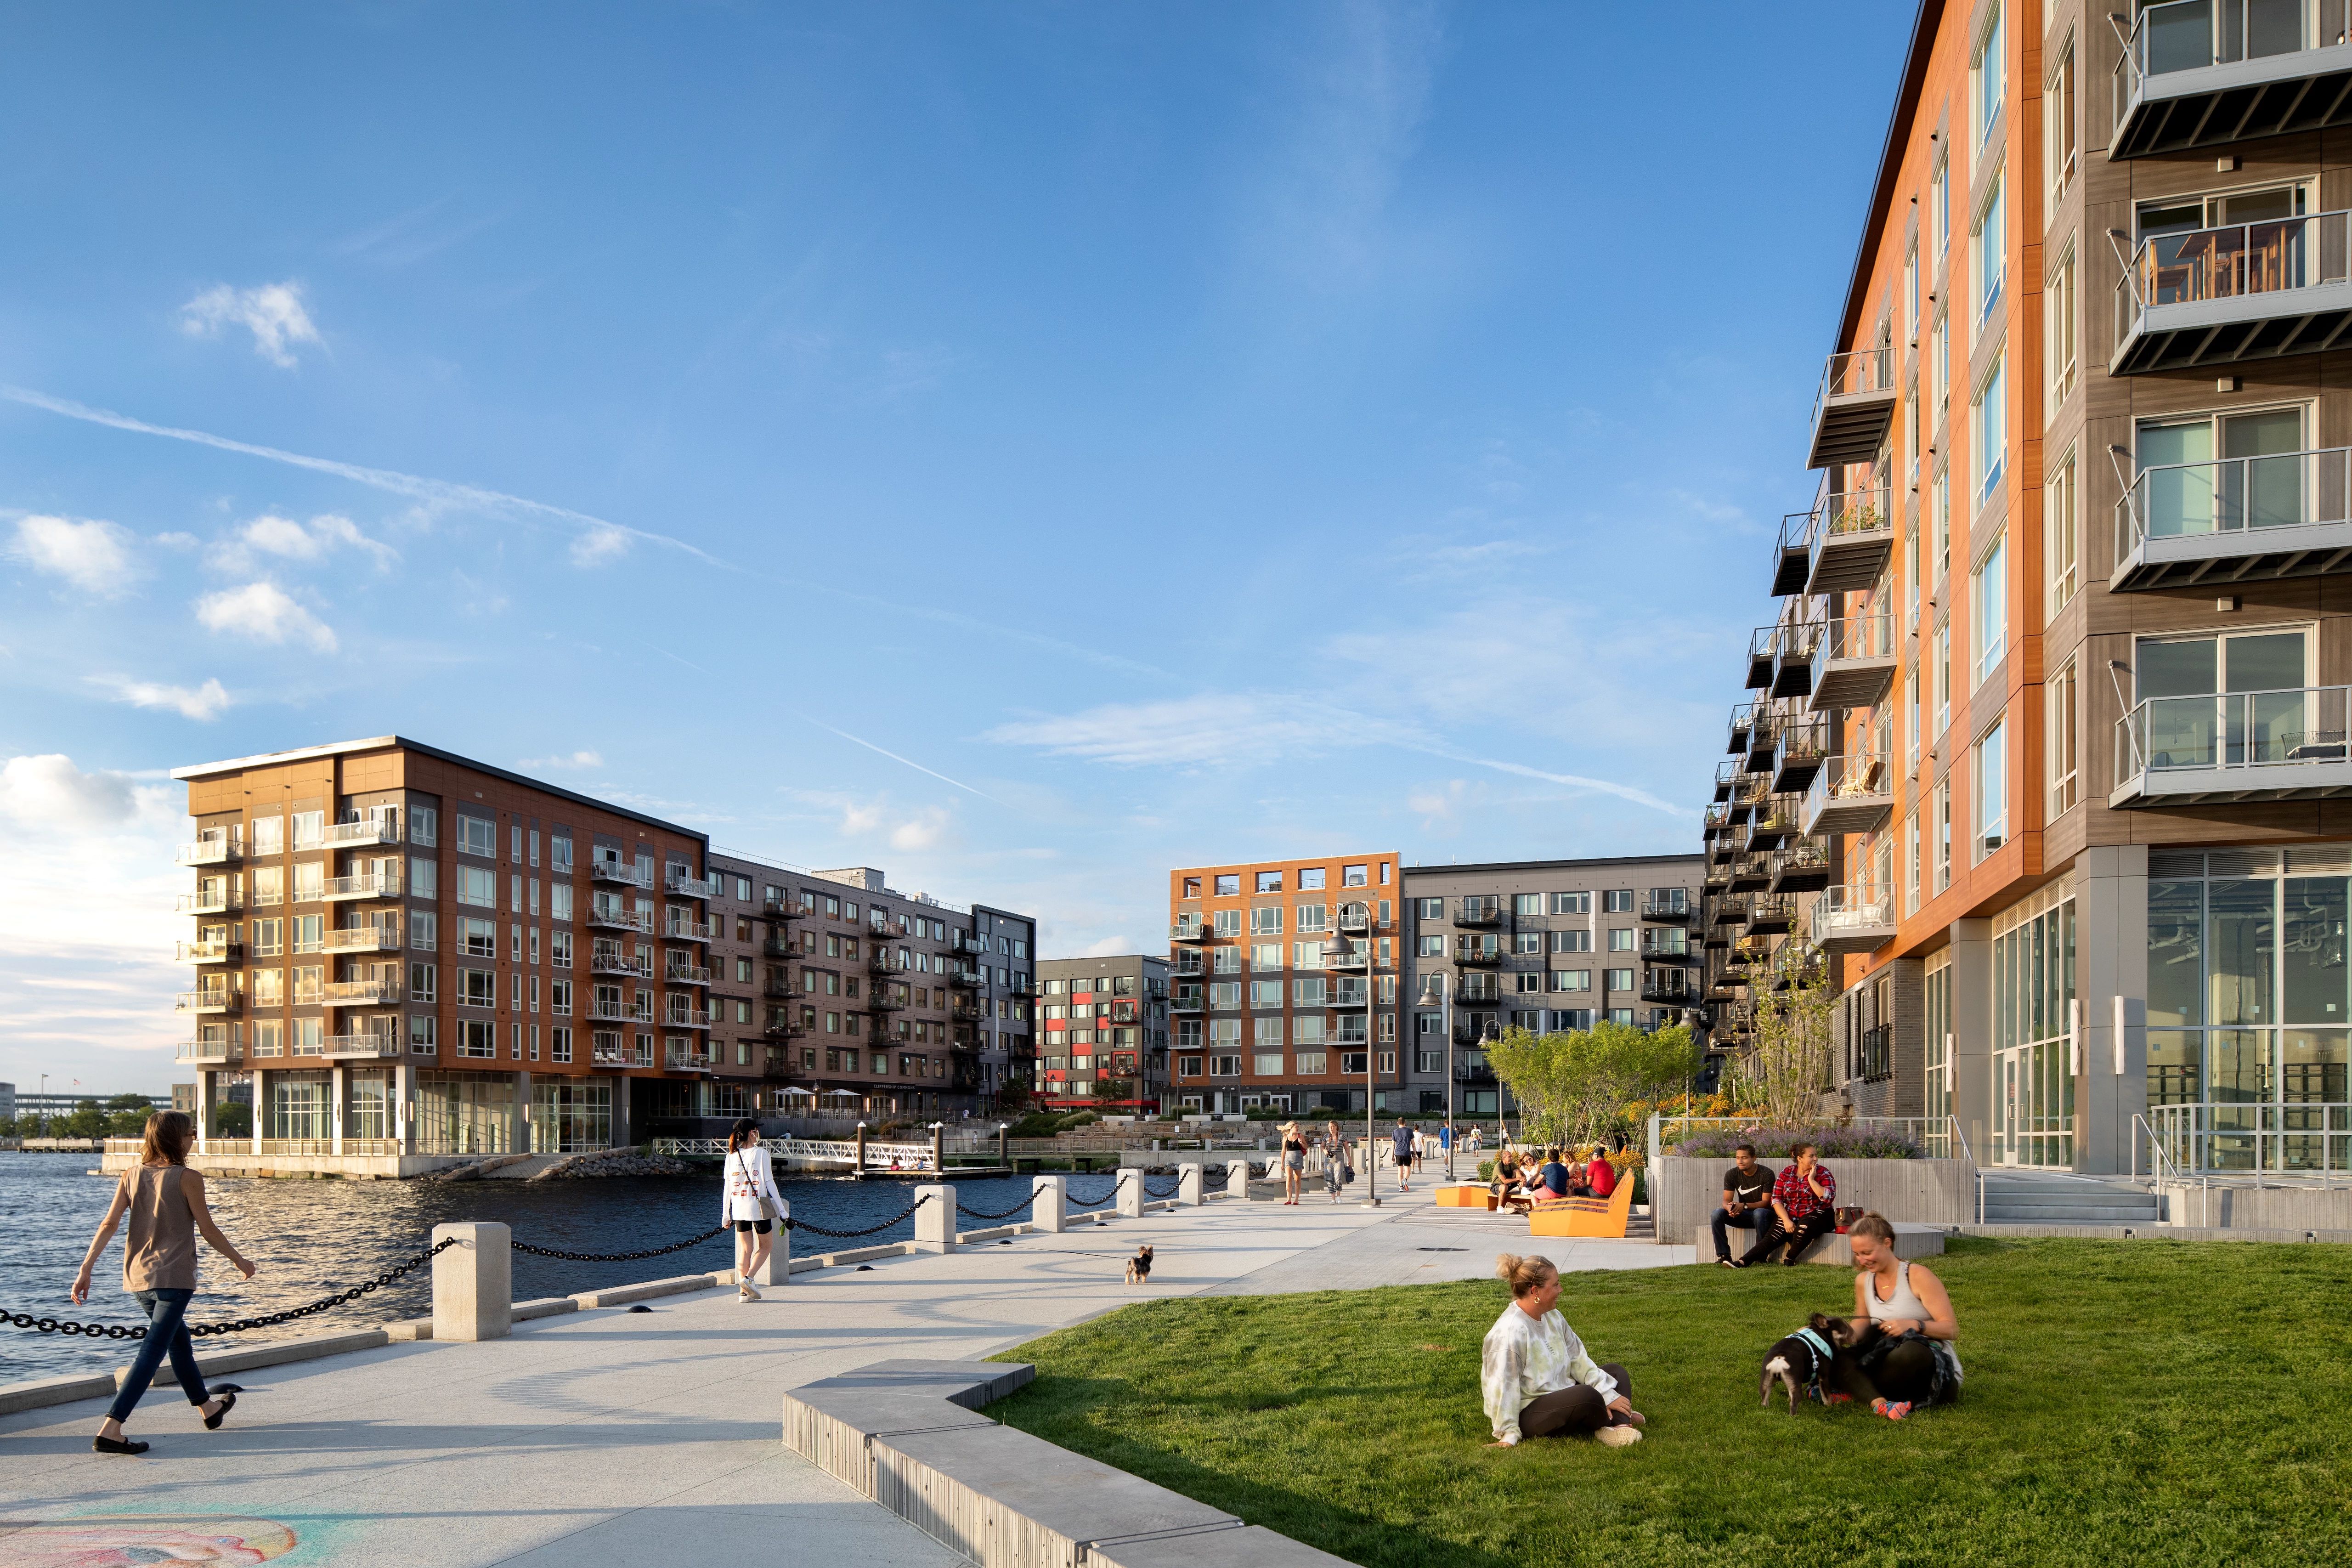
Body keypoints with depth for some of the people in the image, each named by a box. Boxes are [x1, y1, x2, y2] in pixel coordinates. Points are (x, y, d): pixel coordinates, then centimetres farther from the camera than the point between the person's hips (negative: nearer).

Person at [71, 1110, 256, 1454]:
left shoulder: (132, 1176, 5)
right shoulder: (188, 1178, -11)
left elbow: (109, 1225, -2)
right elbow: (207, 1229, -6)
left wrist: (86, 1269, 0)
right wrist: (240, 1261, 6)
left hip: (137, 1277, 7)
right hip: (173, 1277, -7)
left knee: (179, 1340, 22)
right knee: (152, 1352, -6)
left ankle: (207, 1407, 38)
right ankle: (110, 1429, -15)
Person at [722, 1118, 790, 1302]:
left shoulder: (732, 1156, 3)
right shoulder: (761, 1153, -8)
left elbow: (727, 1186, 5)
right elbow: (770, 1183, -8)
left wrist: (726, 1215, 12)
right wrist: (783, 1212, -4)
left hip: (739, 1209, 4)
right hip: (758, 1207, -4)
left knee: (746, 1249, 12)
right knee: (766, 1246, 12)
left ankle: (744, 1291, 7)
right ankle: (748, 1277, -8)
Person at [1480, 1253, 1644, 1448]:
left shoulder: (1553, 1317, 6)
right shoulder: (1510, 1332, -24)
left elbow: (1578, 1358, 4)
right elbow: (1504, 1388, -23)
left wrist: (1608, 1395, -5)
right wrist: (1509, 1435, -23)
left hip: (1560, 1399, 11)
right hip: (1527, 1415, -11)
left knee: (1615, 1371, 12)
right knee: (1586, 1395, -35)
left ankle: (1618, 1425, -14)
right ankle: (1616, 1420, -3)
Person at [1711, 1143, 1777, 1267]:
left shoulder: (1766, 1174, -15)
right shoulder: (1732, 1175, -4)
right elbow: (1726, 1201, -6)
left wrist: (1744, 1206, -32)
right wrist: (1730, 1208, -32)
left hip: (1764, 1214, -4)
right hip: (1744, 1215, 4)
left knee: (1759, 1213, -40)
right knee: (1717, 1214, -22)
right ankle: (1724, 1255, -24)